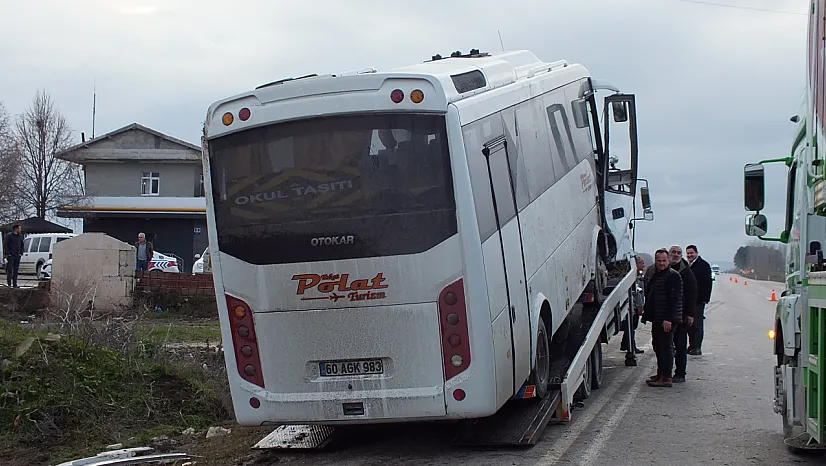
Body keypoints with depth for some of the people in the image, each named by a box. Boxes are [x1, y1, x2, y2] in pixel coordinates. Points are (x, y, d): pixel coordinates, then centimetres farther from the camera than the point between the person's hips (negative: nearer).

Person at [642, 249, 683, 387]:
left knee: (666, 347, -8)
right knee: (658, 346, 15)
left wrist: (668, 318, -24)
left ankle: (666, 378, -8)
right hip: (656, 319, 9)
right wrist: (645, 314, 20)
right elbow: (648, 296, 24)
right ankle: (660, 374, 25)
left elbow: (674, 299, -19)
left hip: (666, 320, -9)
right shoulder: (654, 275, 17)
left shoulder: (673, 276, -12)